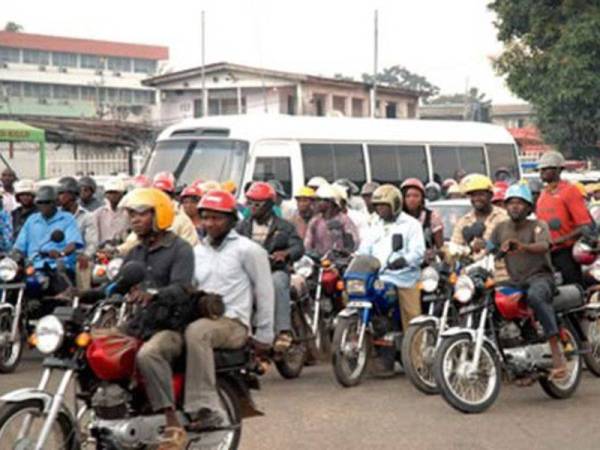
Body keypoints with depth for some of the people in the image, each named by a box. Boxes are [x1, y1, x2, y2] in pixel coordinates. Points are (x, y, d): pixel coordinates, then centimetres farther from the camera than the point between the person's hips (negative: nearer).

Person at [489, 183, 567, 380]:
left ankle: (556, 352, -40)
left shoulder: (537, 226, -3)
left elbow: (544, 246, -23)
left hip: (540, 276, -6)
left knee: (535, 296, -39)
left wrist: (522, 246, -43)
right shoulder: (501, 228, 12)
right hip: (515, 281, 6)